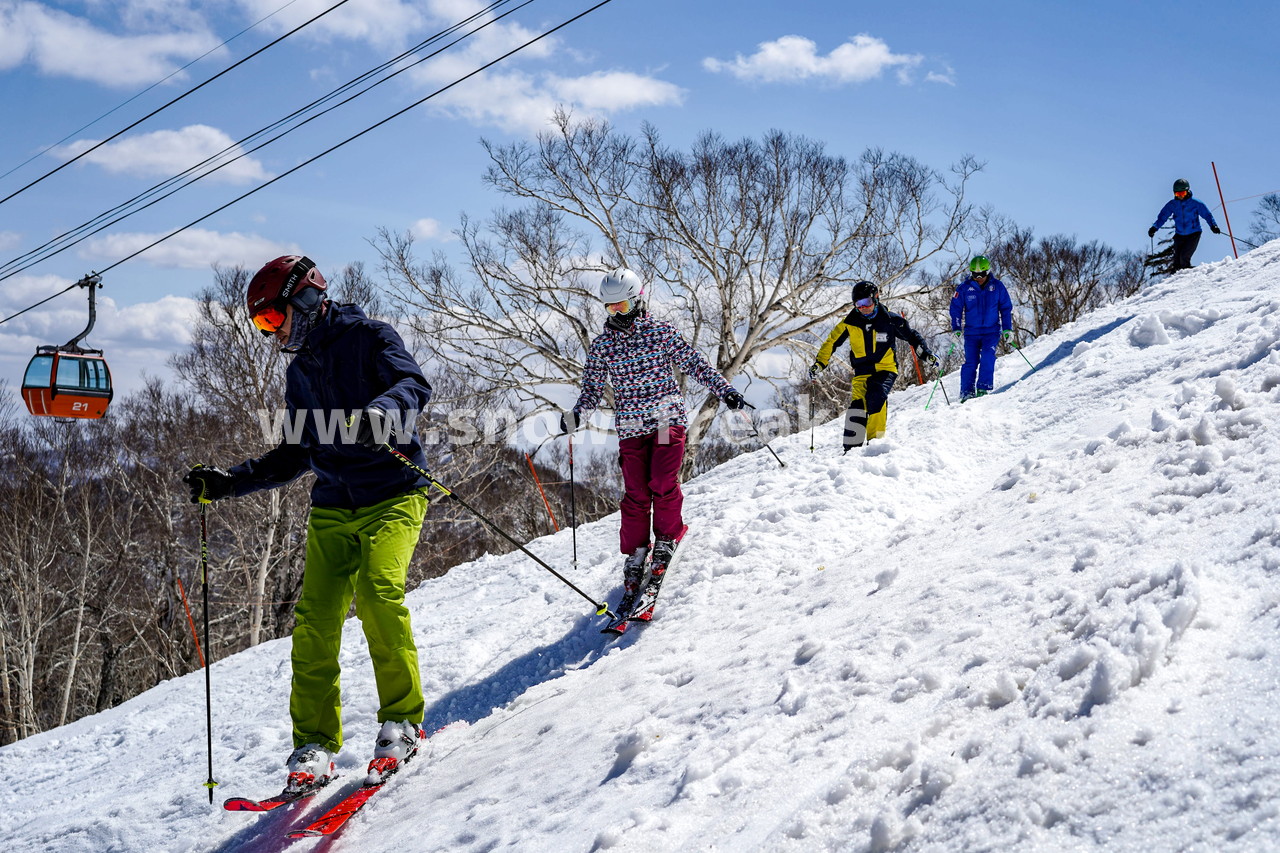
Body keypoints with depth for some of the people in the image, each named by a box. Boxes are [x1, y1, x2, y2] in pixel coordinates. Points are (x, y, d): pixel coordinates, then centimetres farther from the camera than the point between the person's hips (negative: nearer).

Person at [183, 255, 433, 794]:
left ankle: (402, 720, -11)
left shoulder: (367, 337, -1)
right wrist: (228, 482, 19)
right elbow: (296, 456, 26)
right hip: (333, 509, 6)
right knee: (315, 619, -8)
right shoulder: (299, 372, 19)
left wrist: (378, 412, -40)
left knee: (377, 592, -25)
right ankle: (315, 742, -1)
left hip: (393, 496, -6)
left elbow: (414, 385, -19)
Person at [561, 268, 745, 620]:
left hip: (667, 417, -2)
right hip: (630, 426, 2)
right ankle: (635, 556, 8)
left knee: (663, 483, -14)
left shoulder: (661, 331, 3)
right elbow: (593, 389, 9)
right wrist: (576, 414, -9)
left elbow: (694, 362, 8)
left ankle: (666, 541, 6)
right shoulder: (601, 346, 7)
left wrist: (724, 389, 4)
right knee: (635, 494, -3)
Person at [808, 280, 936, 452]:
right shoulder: (850, 323, -1)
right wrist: (819, 363, 0)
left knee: (876, 398, -28)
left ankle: (875, 440, -23)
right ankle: (852, 448, -12)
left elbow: (912, 336, 9)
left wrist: (926, 355, 2)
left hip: (886, 369, -2)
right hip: (862, 372, 2)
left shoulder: (890, 320, -4)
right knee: (857, 405, -16)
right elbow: (831, 342, 8)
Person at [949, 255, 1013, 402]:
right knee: (970, 362, -4)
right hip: (971, 332, 0)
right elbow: (956, 309, 4)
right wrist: (956, 329, -5)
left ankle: (984, 388, -16)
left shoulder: (997, 286, 1)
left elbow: (1006, 308, 9)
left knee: (987, 357, -19)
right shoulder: (964, 288, -1)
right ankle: (967, 392, 3)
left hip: (992, 331, 0)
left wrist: (1007, 329, 4)